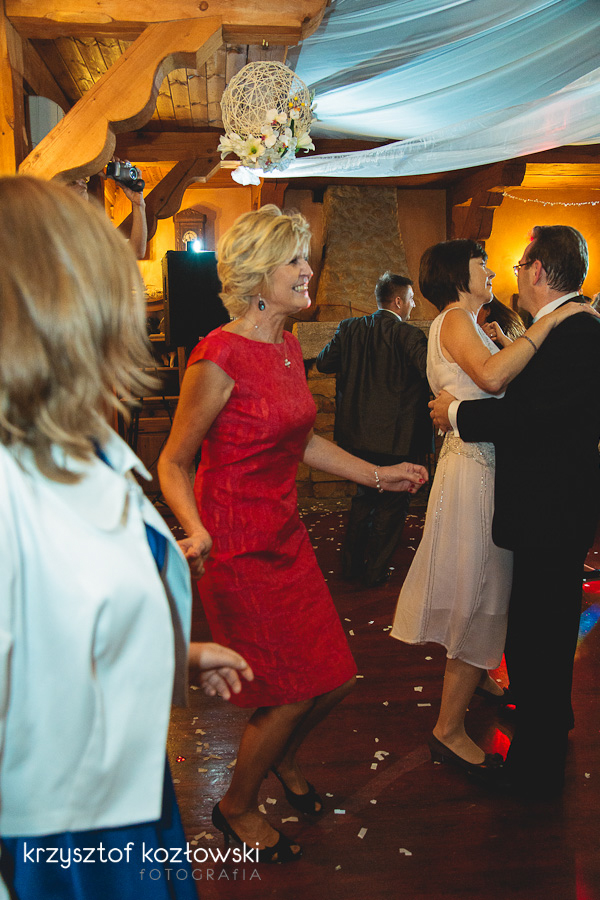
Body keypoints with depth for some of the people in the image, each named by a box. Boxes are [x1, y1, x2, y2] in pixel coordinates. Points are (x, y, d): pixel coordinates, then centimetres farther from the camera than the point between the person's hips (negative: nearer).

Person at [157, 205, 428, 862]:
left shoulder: (289, 348, 6)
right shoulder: (218, 358, -19)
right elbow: (172, 464, -13)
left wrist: (376, 474, 16)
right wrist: (196, 531, -30)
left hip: (285, 535, 8)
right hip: (236, 544, -8)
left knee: (335, 677, 14)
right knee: (293, 692, 3)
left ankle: (283, 755, 48)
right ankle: (236, 807, 33)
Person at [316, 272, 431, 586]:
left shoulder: (350, 328, 1)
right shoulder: (408, 335, -14)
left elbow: (323, 362, 5)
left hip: (356, 432, 6)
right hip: (394, 436, -5)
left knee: (364, 495, 23)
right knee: (392, 503, 11)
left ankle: (351, 563, 29)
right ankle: (376, 571, 20)